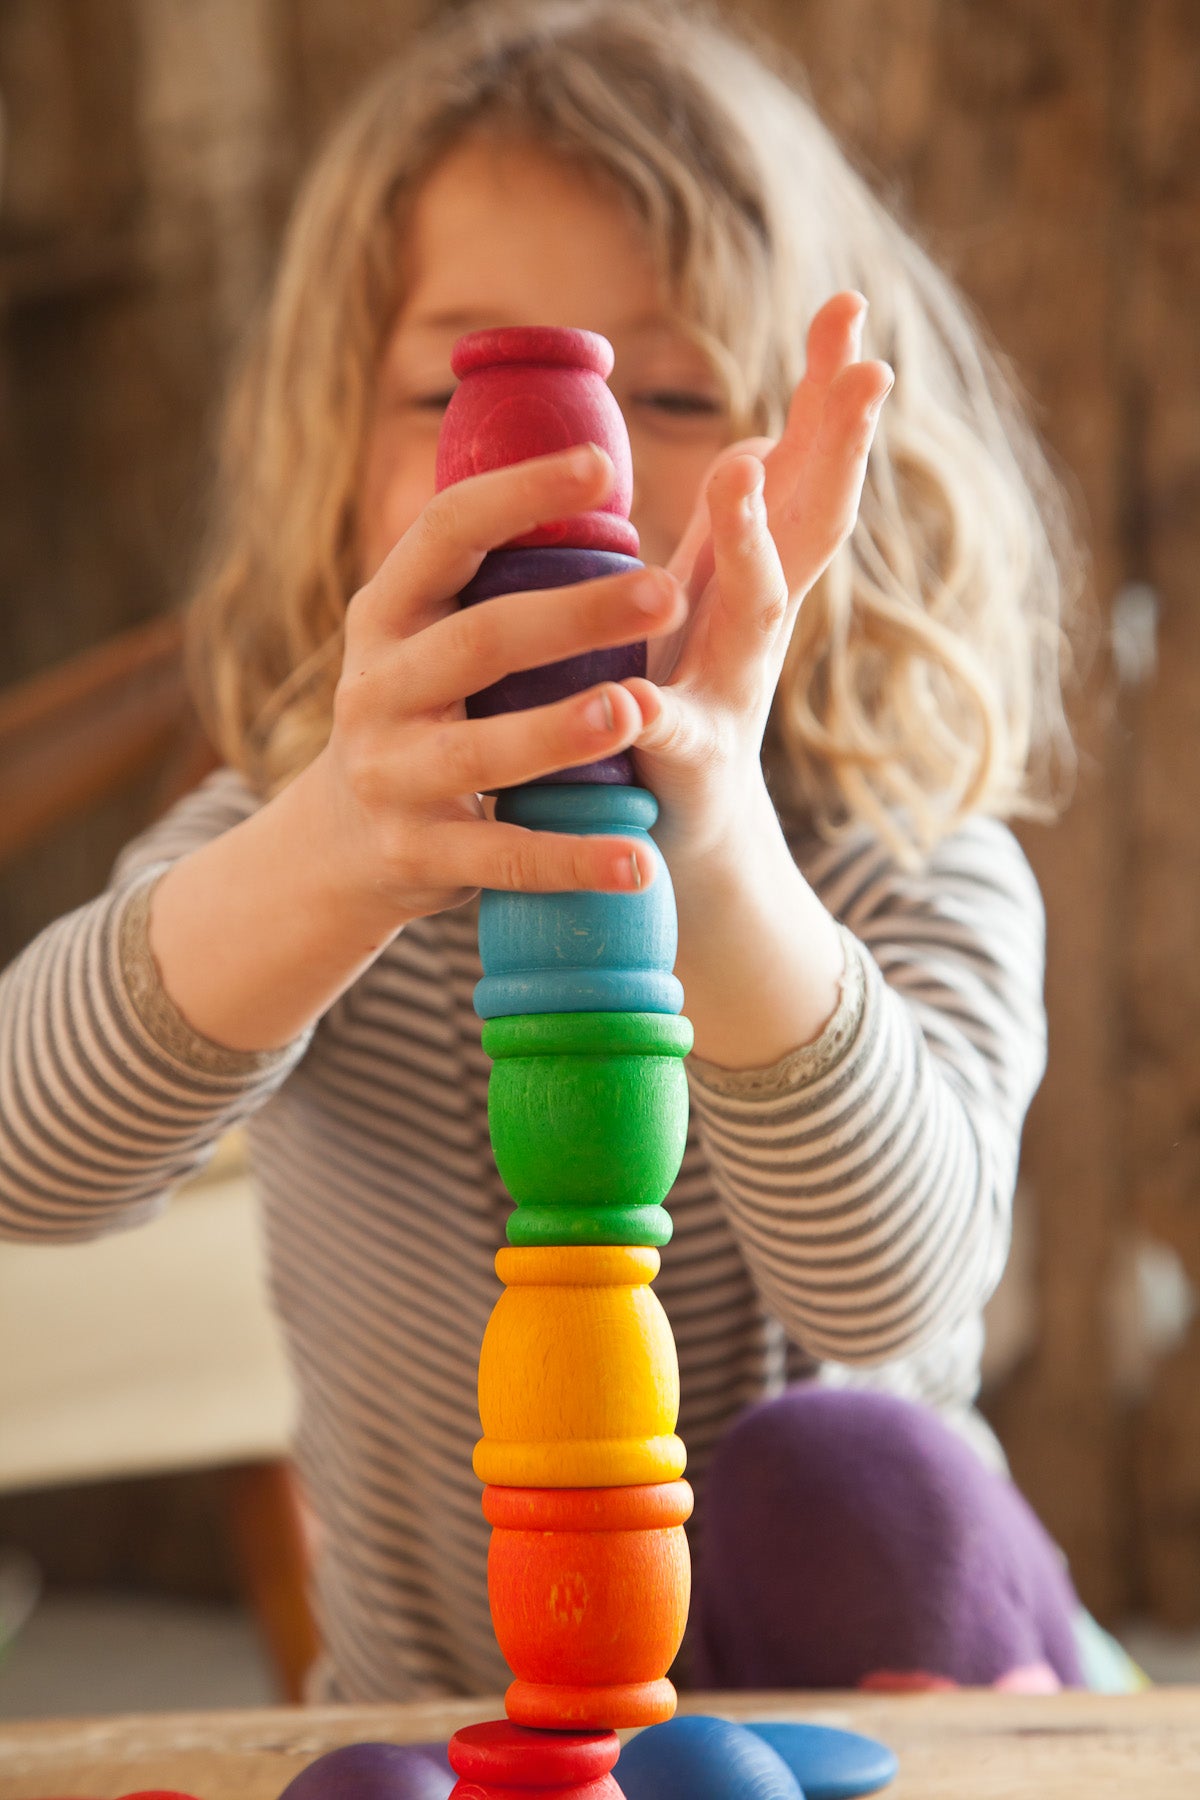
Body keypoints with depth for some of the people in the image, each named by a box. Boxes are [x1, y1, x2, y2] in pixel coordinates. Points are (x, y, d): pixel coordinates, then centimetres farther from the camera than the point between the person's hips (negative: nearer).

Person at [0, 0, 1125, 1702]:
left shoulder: (919, 884, -13)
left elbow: (887, 1286, -33)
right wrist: (342, 856, -50)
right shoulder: (269, 857, -9)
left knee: (862, 1486, -30)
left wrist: (714, 853, -51)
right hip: (427, 1738, 2)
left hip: (833, 1696, -1)